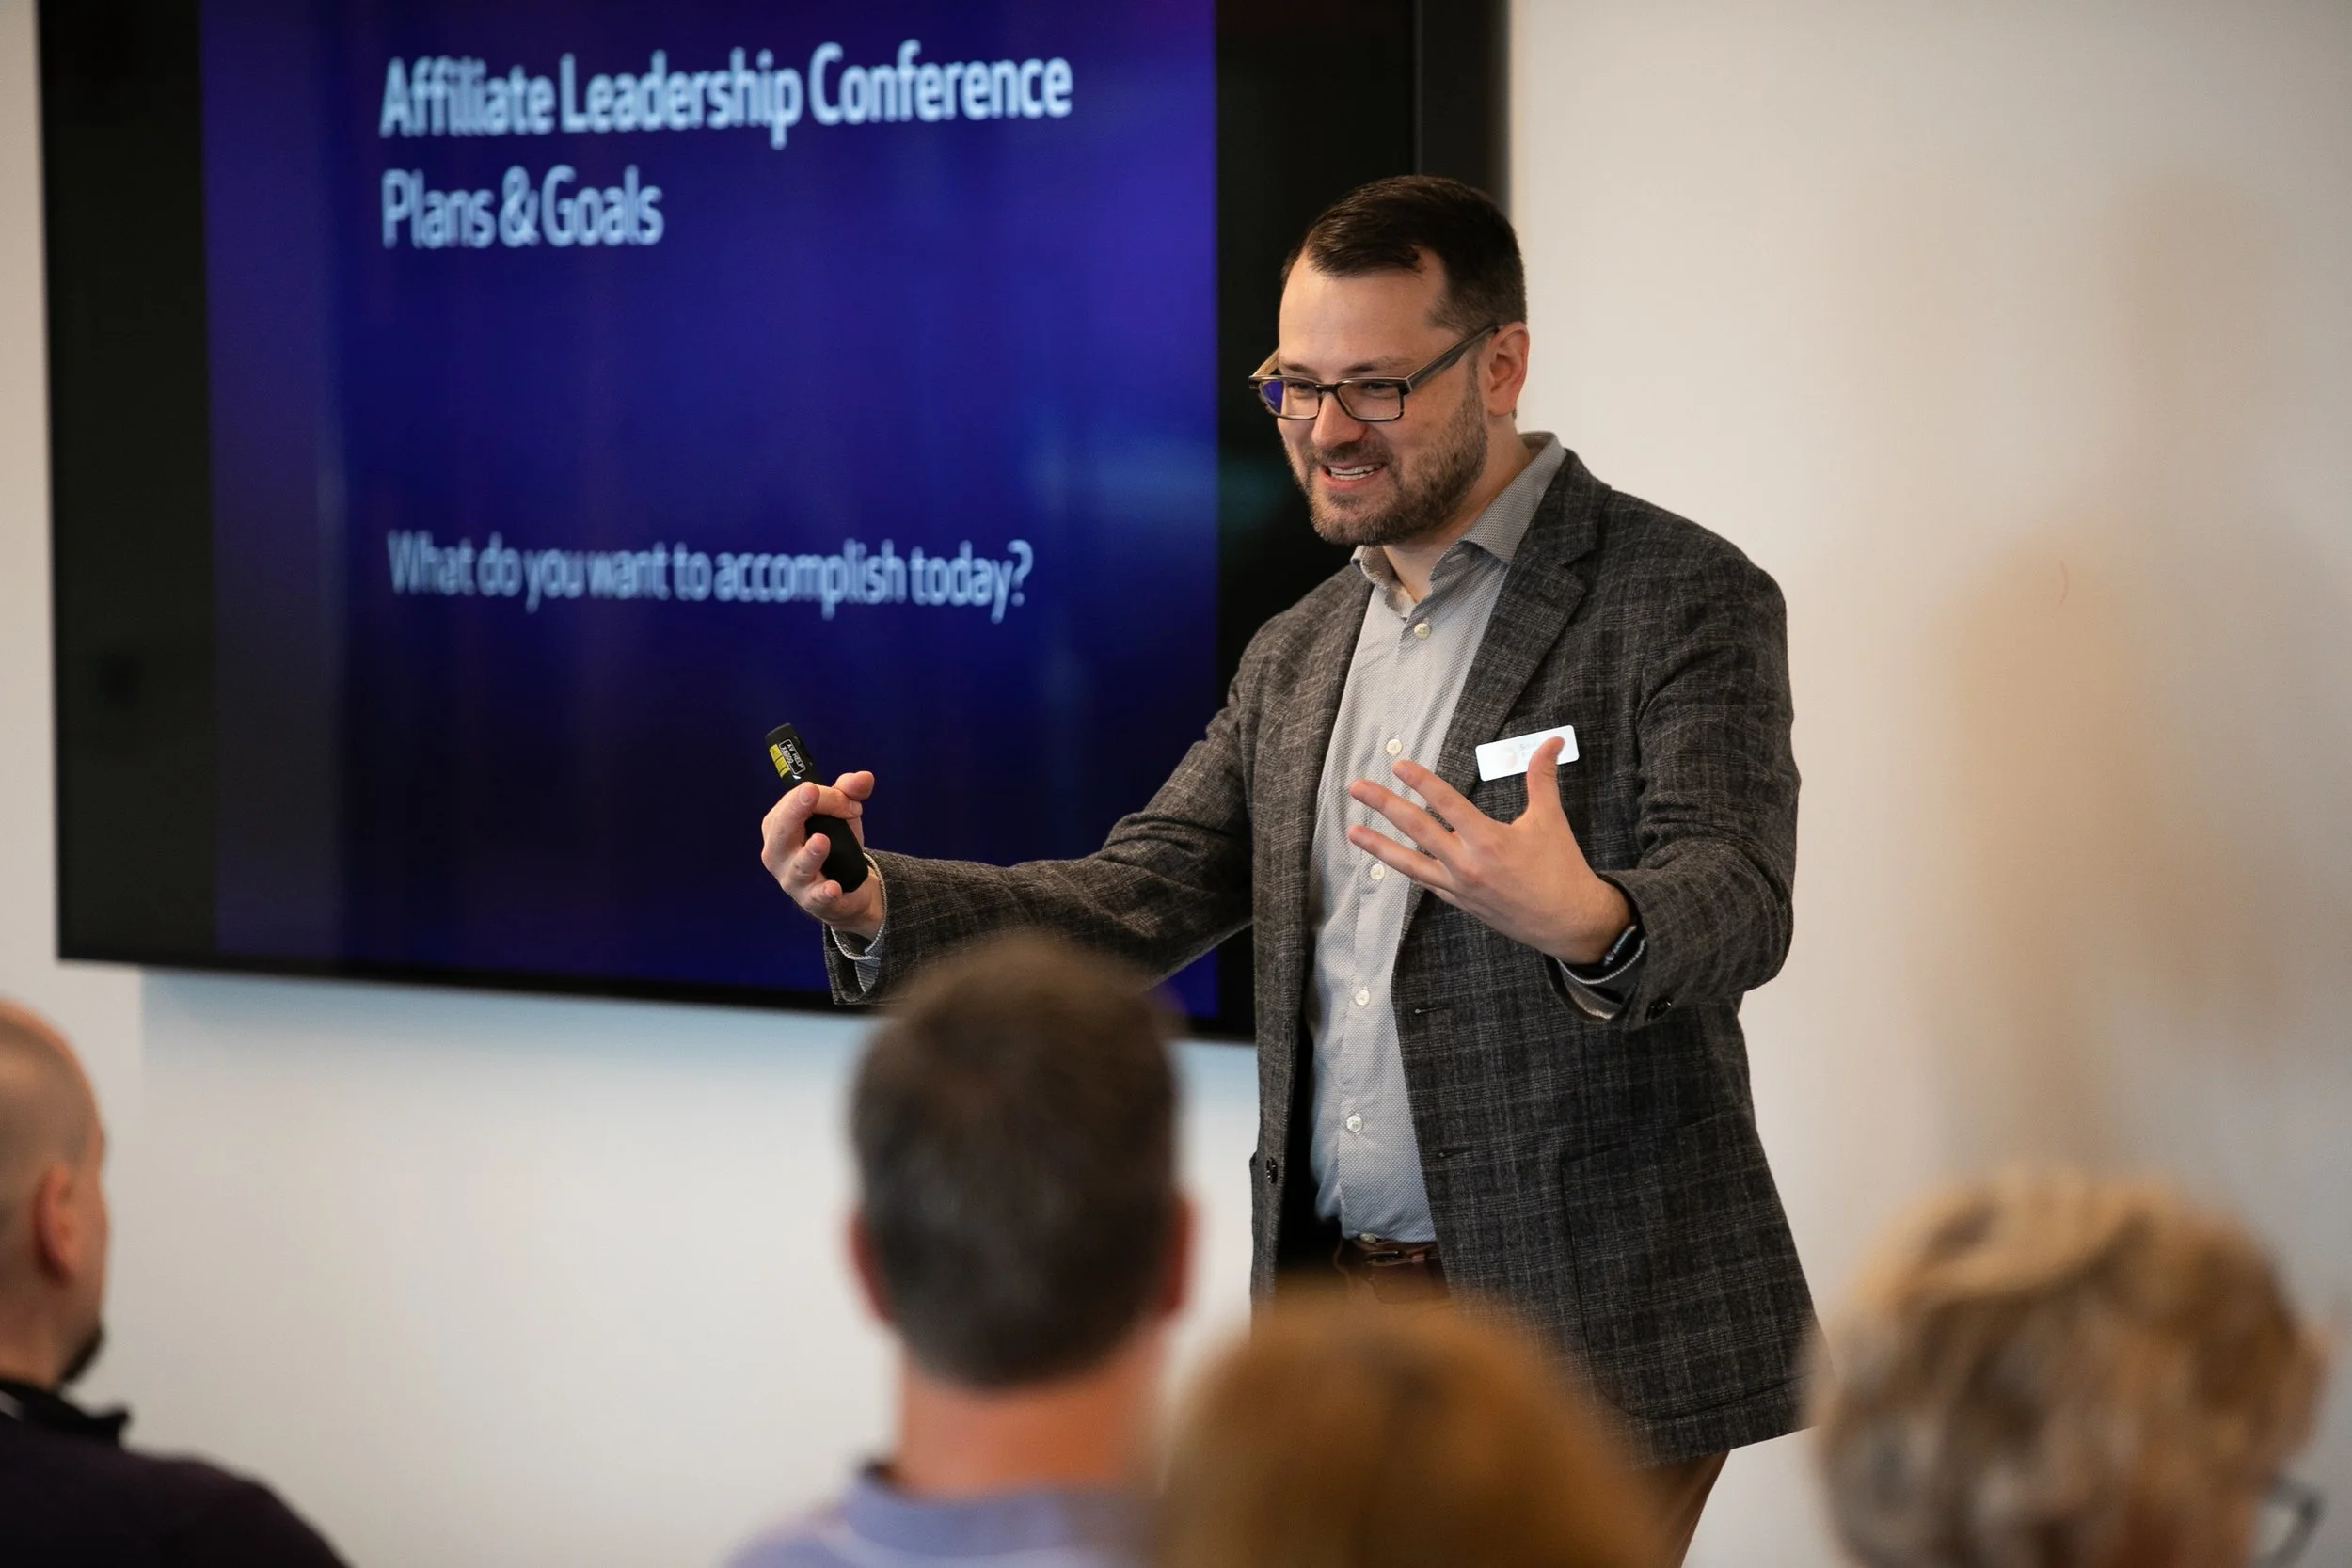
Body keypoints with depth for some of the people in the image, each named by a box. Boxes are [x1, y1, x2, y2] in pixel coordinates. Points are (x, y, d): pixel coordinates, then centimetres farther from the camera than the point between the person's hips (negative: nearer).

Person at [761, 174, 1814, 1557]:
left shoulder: (1683, 598, -5)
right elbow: (1136, 901, 11)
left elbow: (1738, 906, -17)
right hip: (1335, 1324, 6)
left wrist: (1585, 923, -39)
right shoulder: (1299, 654, 16)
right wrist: (878, 902, -6)